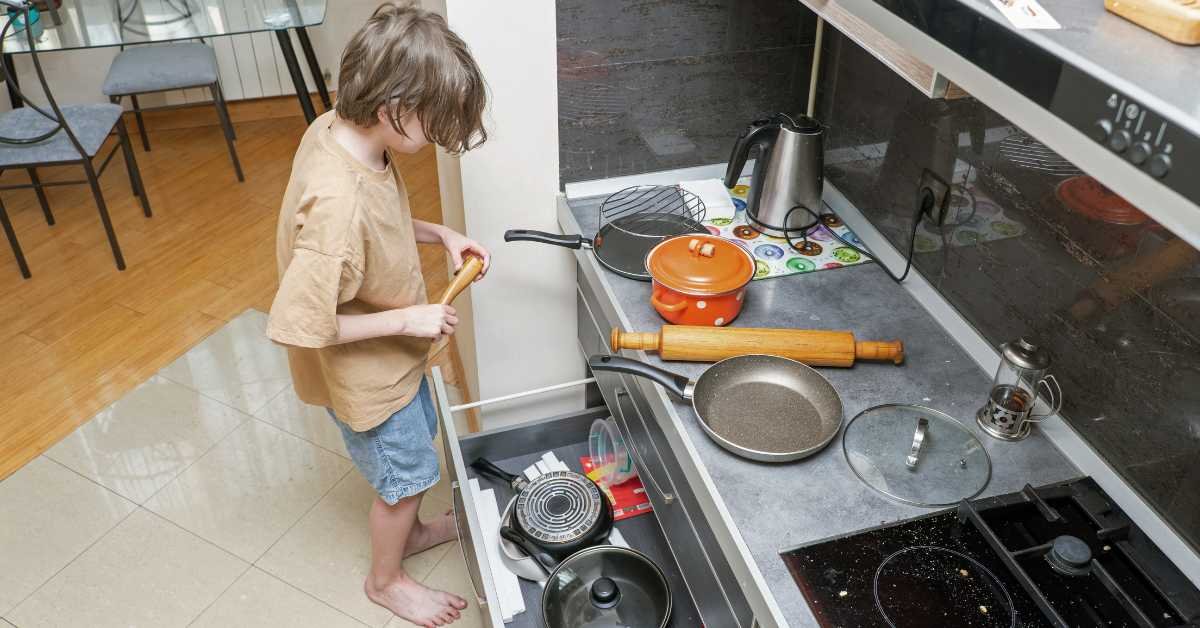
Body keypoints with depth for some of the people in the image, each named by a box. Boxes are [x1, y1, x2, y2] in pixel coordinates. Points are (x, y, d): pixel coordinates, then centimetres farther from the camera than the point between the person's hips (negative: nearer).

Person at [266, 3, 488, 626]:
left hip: (394, 355, 8)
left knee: (417, 434, 30)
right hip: (367, 371, -8)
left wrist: (439, 234, -6)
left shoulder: (335, 129, -13)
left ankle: (411, 530, 58)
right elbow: (299, 323, -33)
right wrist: (407, 319, -26)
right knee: (405, 475, 16)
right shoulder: (338, 206, -40)